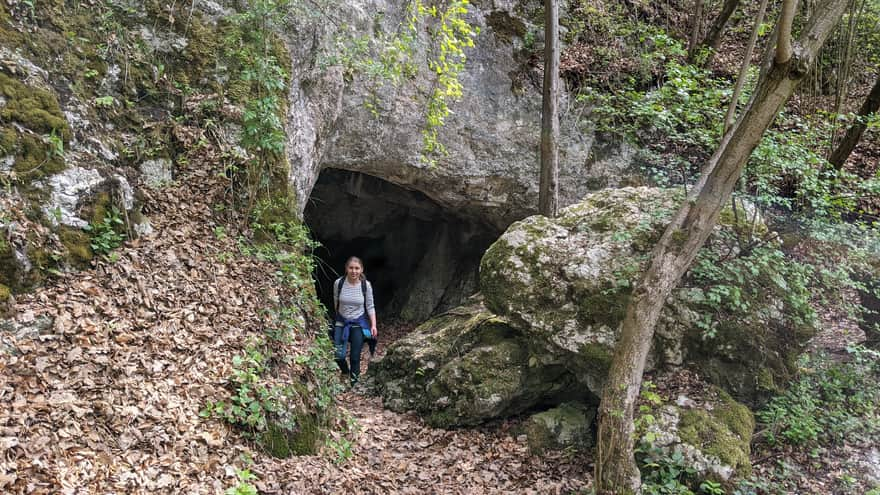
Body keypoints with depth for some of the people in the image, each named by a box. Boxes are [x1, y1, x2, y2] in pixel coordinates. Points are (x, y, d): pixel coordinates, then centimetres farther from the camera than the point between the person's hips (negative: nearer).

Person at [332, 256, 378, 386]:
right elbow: (336, 302, 4)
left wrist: (373, 325, -8)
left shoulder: (366, 285, -14)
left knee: (355, 356, 3)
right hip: (341, 321, 1)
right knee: (338, 355, -4)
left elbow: (370, 306, -4)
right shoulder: (338, 283, -14)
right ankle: (345, 372, 30)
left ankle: (354, 382, 25)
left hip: (359, 322, -1)